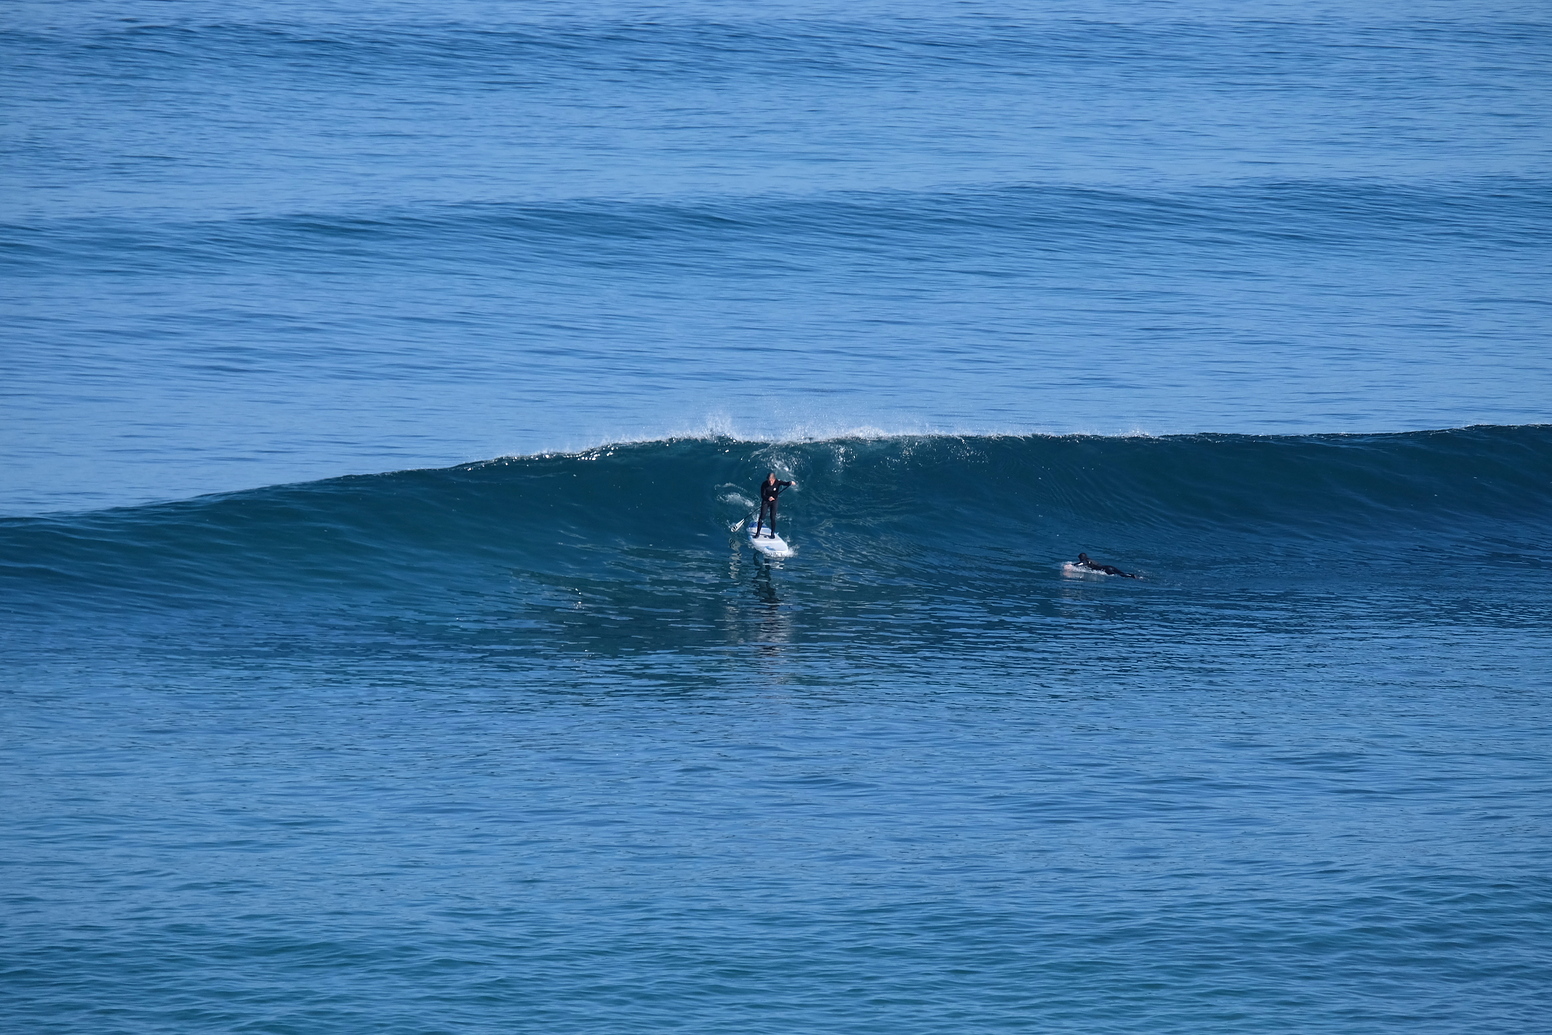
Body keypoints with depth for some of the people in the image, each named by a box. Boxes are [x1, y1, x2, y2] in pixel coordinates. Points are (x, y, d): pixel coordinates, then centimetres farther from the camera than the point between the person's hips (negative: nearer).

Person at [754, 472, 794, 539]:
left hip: (774, 501, 1)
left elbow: (785, 483, -28)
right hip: (765, 501, -1)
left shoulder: (777, 483, -16)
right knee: (762, 516, -7)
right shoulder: (764, 484, -19)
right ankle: (758, 533, 2)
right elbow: (762, 495, -21)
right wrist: (768, 498, -42)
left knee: (773, 517, -3)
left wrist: (790, 483, -52)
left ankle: (773, 533, 12)